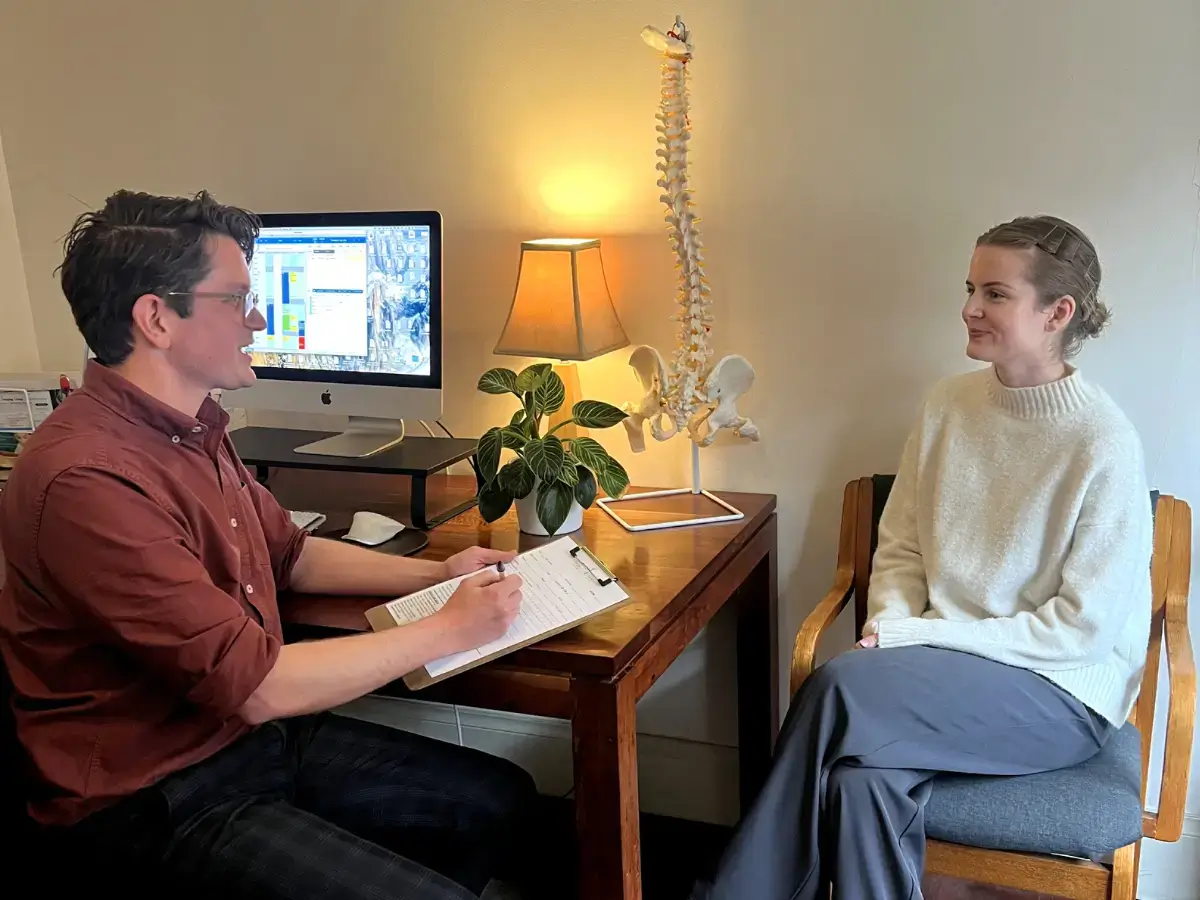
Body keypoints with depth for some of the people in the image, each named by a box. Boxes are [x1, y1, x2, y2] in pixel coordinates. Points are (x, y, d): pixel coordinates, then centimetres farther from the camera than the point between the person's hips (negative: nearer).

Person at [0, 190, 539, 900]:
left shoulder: (194, 429, 4)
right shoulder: (87, 477, -28)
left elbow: (290, 553, 17)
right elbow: (252, 684, -27)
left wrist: (436, 573, 5)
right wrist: (446, 631, -17)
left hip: (257, 731, 9)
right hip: (158, 797, -9)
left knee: (503, 799, 9)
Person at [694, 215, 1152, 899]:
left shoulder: (1104, 445, -13)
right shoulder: (950, 405, 3)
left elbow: (1082, 628, -13)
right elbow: (901, 549, 9)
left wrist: (921, 637, -16)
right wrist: (890, 628, -11)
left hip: (1061, 690, -4)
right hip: (944, 664, 4)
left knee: (844, 686, -28)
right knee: (867, 776, -29)